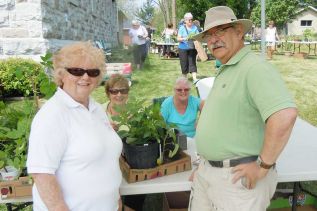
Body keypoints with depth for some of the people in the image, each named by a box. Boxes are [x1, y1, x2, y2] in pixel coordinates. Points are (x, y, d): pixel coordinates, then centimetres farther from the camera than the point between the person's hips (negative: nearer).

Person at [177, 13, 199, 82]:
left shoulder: (194, 27, 5)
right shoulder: (182, 28, -3)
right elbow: (178, 38, -7)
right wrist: (185, 38, -25)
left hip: (192, 48, 2)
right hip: (183, 48, -2)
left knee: (192, 62, -3)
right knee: (184, 63, 4)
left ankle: (194, 78, -8)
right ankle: (184, 78, 21)